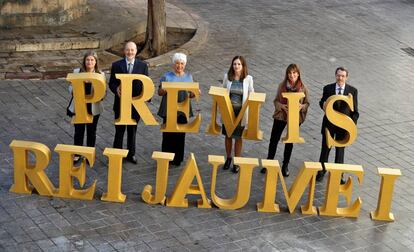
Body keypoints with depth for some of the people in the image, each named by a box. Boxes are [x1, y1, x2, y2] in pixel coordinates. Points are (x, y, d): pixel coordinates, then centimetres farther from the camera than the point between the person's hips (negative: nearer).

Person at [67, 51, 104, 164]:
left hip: (93, 108, 0)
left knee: (91, 132, 13)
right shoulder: (77, 72, -3)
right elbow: (71, 87, 1)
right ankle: (77, 154, 25)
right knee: (78, 131, 9)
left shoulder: (100, 74, -5)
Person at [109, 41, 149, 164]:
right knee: (119, 130, 6)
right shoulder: (116, 65, -1)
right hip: (120, 103, -1)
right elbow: (111, 83, 1)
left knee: (132, 130, 13)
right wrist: (116, 89, -22)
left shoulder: (143, 66, 2)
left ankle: (131, 154, 26)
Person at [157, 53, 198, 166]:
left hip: (183, 110, 2)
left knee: (180, 135, 6)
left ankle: (177, 159, 16)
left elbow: (190, 94, 13)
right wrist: (164, 90, -22)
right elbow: (159, 92, 1)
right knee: (168, 134, 1)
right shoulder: (167, 76, 1)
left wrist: (194, 93, -10)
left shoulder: (188, 77, 10)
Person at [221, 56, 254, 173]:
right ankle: (228, 158, 33)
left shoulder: (248, 78, -7)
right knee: (228, 135, 13)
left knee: (238, 136, 8)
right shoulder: (227, 76, -3)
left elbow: (251, 95, 0)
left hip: (241, 111, -2)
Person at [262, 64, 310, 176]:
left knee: (289, 141, 14)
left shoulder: (303, 88, -8)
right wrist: (281, 106, -20)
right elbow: (276, 100, 0)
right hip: (280, 116, 1)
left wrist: (301, 106, -23)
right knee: (274, 139, 6)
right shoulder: (282, 85, -6)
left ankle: (285, 166, 29)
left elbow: (307, 103, -1)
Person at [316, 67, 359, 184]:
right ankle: (321, 171, 28)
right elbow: (322, 102, 6)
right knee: (325, 147, 11)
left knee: (340, 149, 12)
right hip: (329, 123, 0)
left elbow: (355, 110, -1)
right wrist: (323, 105, -18)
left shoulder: (353, 90, -5)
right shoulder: (328, 88, -5)